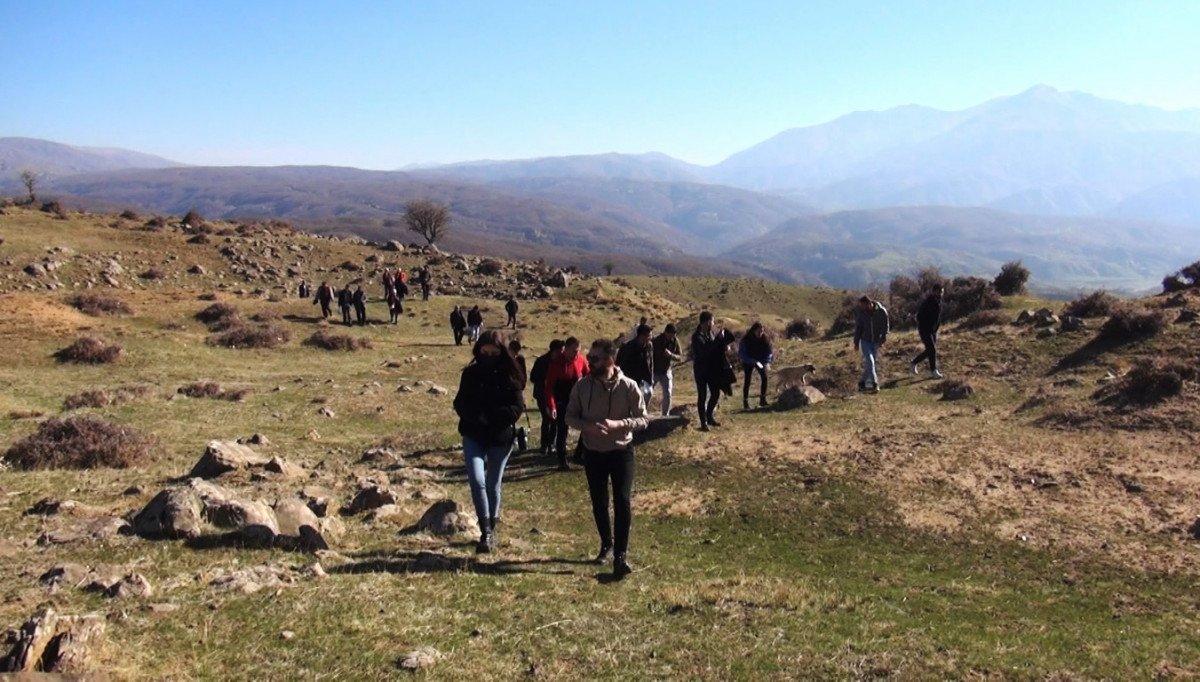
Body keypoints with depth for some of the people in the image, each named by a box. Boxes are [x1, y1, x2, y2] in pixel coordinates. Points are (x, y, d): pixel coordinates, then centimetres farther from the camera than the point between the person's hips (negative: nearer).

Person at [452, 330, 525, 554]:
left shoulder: (509, 376, -4)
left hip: (501, 437, -1)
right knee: (476, 480, -17)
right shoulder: (471, 373, 2)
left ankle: (491, 530, 27)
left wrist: (488, 416, -18)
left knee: (493, 485, 10)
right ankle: (486, 531, -11)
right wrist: (478, 417, -18)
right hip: (474, 437, 1)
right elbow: (460, 404, 1)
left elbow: (517, 408, -9)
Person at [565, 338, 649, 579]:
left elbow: (643, 418, -8)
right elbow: (570, 416, 1)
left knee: (623, 501, -12)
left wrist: (618, 424, -25)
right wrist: (587, 426, -20)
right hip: (593, 452, 3)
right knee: (598, 502, 14)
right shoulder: (583, 385, -7)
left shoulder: (628, 386, -14)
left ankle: (620, 555, -6)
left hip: (621, 451, -3)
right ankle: (606, 544, 36)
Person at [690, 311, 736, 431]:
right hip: (701, 370, -7)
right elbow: (706, 350, -31)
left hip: (713, 369, 7)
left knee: (716, 394, 13)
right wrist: (719, 338, -28)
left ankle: (710, 417, 30)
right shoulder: (697, 336, -19)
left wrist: (724, 345, -6)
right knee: (702, 396, 1)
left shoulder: (712, 332, 3)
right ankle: (703, 422, 9)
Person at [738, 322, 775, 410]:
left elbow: (769, 351, -4)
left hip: (761, 361, 3)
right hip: (748, 362, -3)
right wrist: (754, 362, -30)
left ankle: (762, 400, -1)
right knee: (747, 380, -7)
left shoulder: (765, 338, -14)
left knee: (764, 377, -10)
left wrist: (767, 361, -21)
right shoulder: (746, 340, -23)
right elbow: (742, 354, -21)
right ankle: (745, 402, -3)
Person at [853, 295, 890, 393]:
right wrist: (856, 342, 2)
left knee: (874, 362, 7)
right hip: (864, 340, -2)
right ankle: (874, 384, -14)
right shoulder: (860, 312, -11)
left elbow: (885, 327, -2)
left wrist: (882, 340, -9)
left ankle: (862, 383, 20)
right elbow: (857, 327, 0)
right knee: (869, 361, -14)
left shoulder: (881, 311, -13)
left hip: (876, 341, 2)